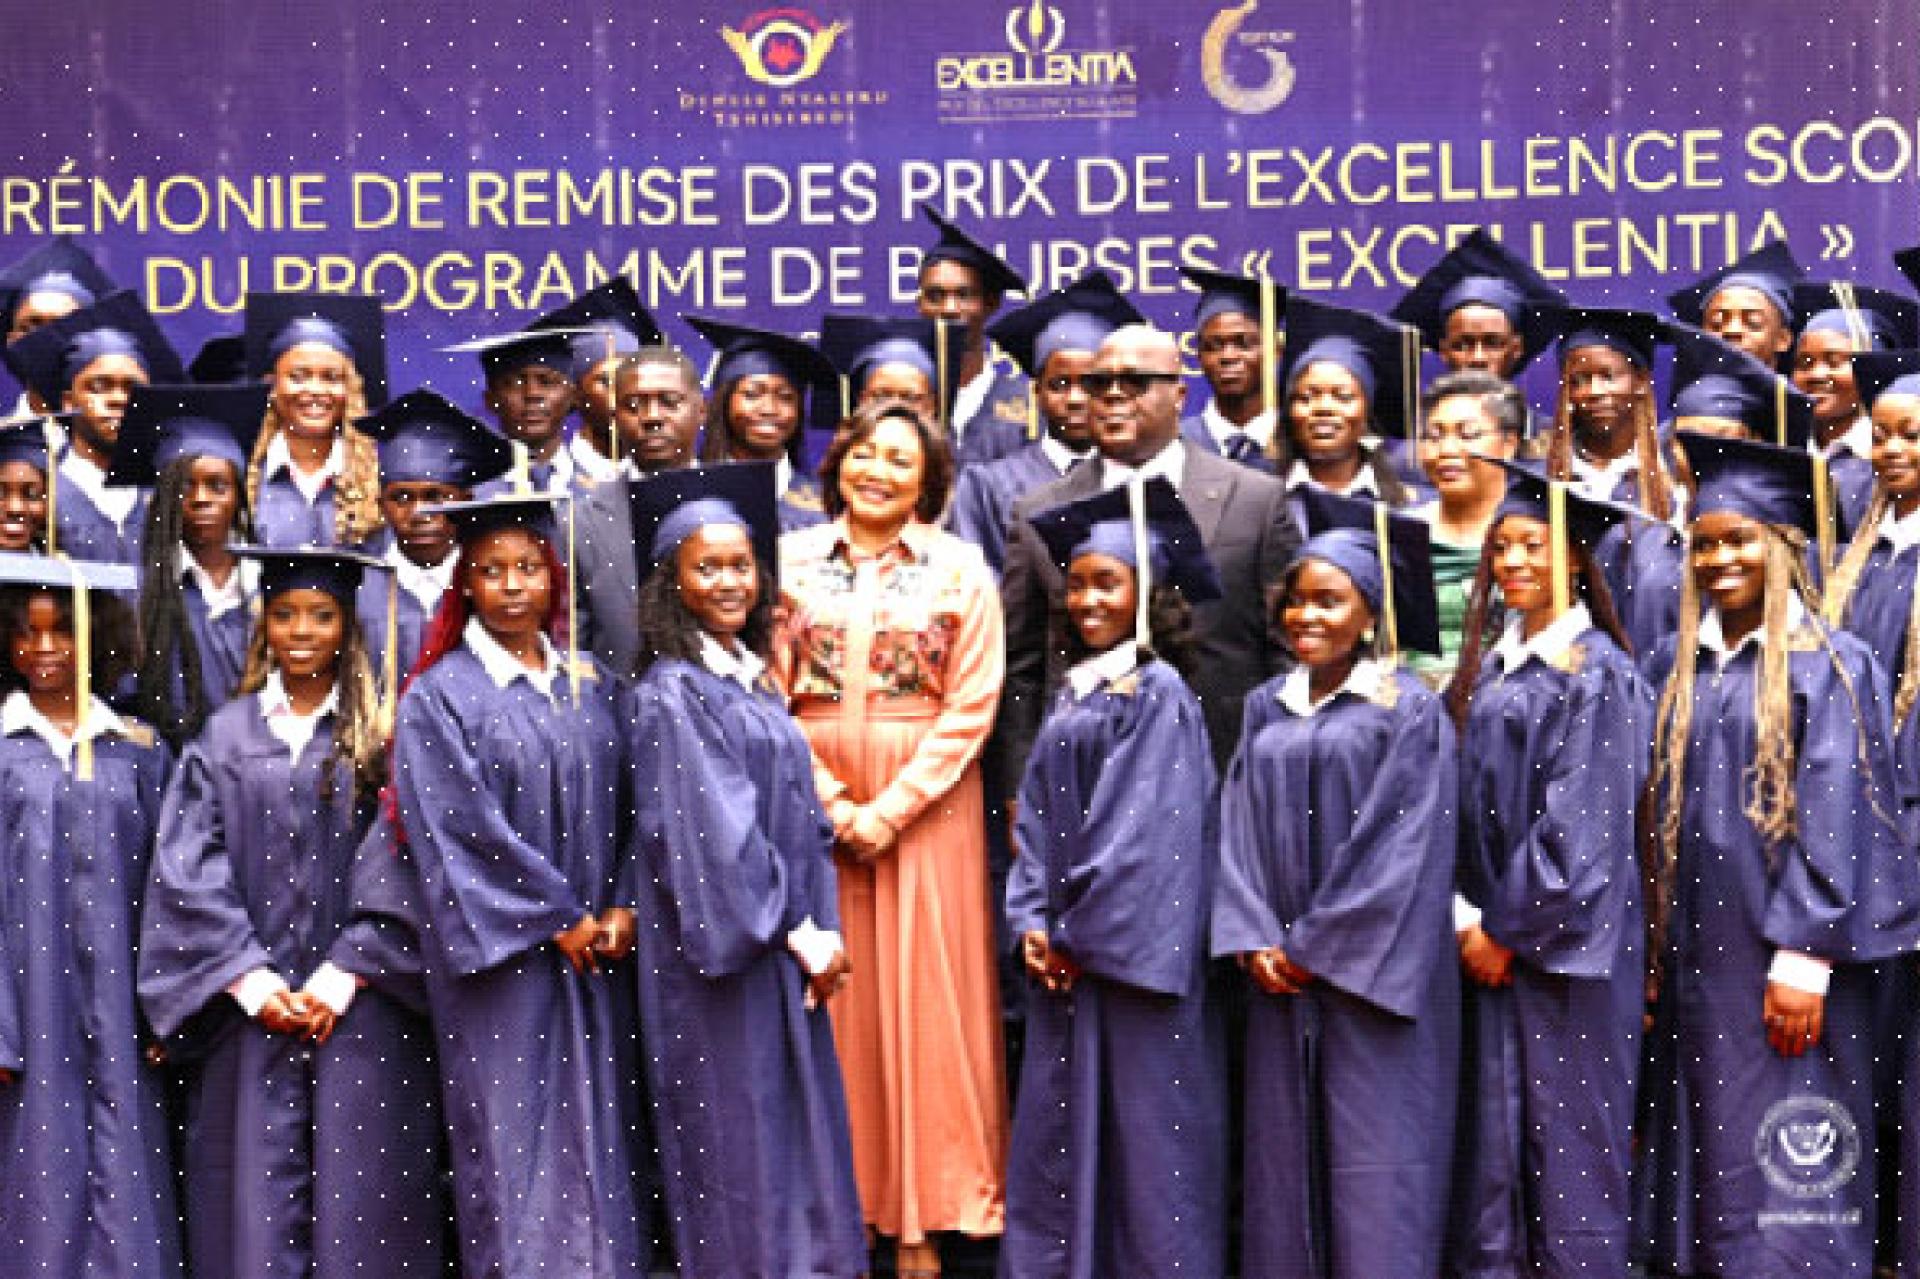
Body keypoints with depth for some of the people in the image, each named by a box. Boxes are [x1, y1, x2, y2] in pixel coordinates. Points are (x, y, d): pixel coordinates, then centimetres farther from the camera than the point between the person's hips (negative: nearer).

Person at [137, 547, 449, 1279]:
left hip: (360, 1012, -1)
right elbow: (189, 872, 2)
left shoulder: (379, 737, 5)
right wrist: (254, 983, -8)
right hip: (252, 1012, 1)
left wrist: (343, 978, -12)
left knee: (360, 1203, -1)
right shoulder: (225, 737, 9)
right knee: (256, 1202, 1)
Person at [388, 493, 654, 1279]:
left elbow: (624, 806, 8)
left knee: (600, 1131, 6)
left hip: (597, 951, 4)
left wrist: (622, 909, -7)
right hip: (501, 953, -4)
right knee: (514, 1135, -2)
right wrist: (559, 921, -11)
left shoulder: (589, 687, 11)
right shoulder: (437, 697, -4)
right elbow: (461, 830, -10)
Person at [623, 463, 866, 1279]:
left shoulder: (753, 680, 13)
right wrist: (800, 933, -12)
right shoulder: (670, 694, -11)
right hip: (723, 952, -8)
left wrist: (821, 929, 1)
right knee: (742, 1142, 0)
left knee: (801, 1136, 11)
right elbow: (712, 830, -16)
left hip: (785, 950, 8)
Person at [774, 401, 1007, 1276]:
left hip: (927, 803, -1)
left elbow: (972, 704, -4)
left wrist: (891, 809, -12)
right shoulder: (791, 559, 3)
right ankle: (841, 1203, 14)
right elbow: (769, 695, 0)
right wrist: (834, 807, -9)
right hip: (814, 803, 1)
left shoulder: (960, 568, 1)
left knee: (923, 996, 1)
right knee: (833, 997, 4)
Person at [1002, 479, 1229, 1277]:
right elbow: (1039, 816, 12)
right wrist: (1033, 921, 0)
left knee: (1144, 1126, -1)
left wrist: (1083, 932, -11)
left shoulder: (1159, 694, -9)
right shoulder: (1073, 695, 13)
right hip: (1067, 951, 7)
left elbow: (1147, 832, -14)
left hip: (1133, 951, -7)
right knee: (1059, 1126, 10)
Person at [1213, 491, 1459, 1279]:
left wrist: (1318, 947, -11)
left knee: (1374, 1163, -3)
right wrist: (1254, 941, -6)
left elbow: (1407, 848, -10)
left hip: (1370, 973, -5)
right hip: (1278, 975, 5)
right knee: (1284, 1151, 7)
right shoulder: (1266, 709, 12)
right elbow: (1239, 828, 8)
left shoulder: (1411, 712, -4)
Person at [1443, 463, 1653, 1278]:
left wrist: (1513, 930, -12)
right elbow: (1463, 804, 12)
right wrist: (1466, 918, 1)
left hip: (1567, 941, -6)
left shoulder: (1597, 673, -9)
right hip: (1493, 939, 7)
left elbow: (1583, 826, -14)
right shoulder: (1488, 670, 12)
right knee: (1492, 1138, 9)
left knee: (1568, 1140, 0)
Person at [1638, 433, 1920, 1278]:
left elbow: (1835, 819, -12)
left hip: (1786, 955, -5)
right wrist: (1647, 944, 9)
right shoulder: (1673, 666, 10)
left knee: (1787, 1169, -2)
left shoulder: (1832, 666, -6)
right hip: (1695, 950, 6)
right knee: (1708, 1143, 10)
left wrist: (1805, 956, -18)